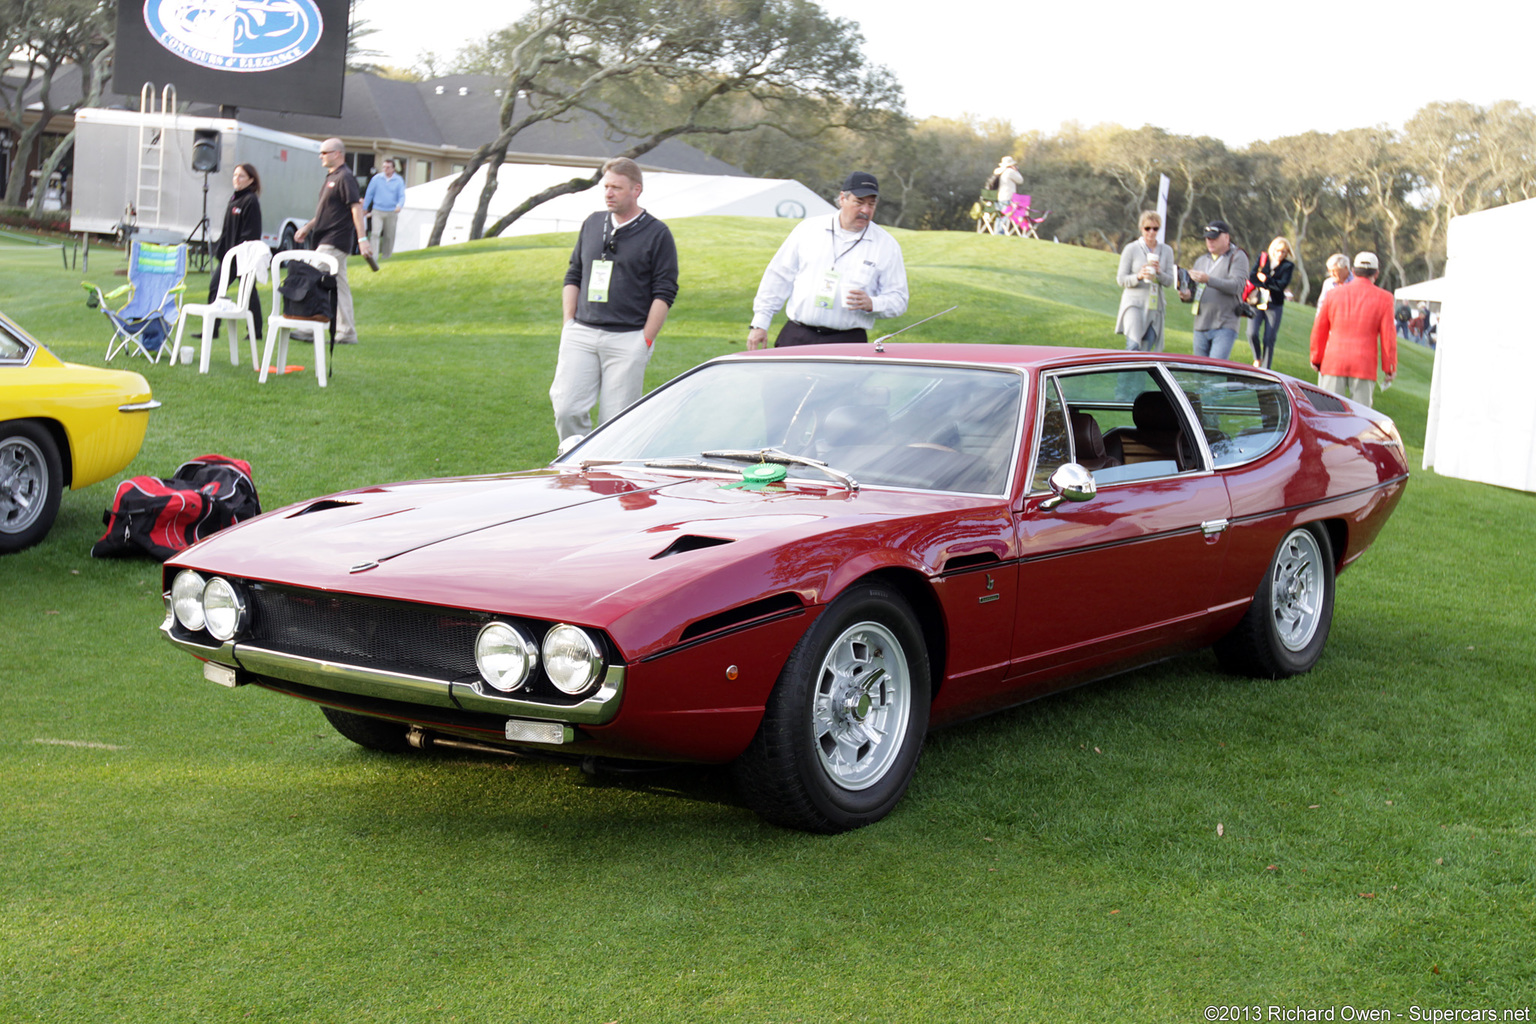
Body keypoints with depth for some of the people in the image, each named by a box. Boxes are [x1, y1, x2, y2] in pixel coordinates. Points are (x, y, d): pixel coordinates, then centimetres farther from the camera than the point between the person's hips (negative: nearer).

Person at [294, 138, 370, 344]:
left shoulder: (345, 177, -11)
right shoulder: (331, 177, 19)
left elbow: (356, 207, -19)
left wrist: (362, 238, -25)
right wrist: (308, 227, 25)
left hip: (335, 242, -10)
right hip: (328, 240, 10)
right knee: (339, 286, 9)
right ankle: (347, 333, 11)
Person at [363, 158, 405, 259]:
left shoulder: (399, 180, 2)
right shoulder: (376, 178, 2)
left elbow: (402, 196, -2)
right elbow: (369, 193, 8)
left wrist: (399, 206, -23)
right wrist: (365, 208, 9)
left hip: (391, 212, 1)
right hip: (378, 211, -1)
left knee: (389, 236, 8)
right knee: (375, 233, -14)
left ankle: (386, 256, 21)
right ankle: (373, 256, -17)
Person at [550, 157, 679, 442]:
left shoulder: (657, 234, 0)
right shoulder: (592, 223, 14)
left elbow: (665, 293, -3)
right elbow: (573, 276, 19)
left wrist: (646, 341, -8)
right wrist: (569, 324, 9)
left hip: (627, 339, -4)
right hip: (581, 334, 4)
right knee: (566, 409, -7)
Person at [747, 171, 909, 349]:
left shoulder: (887, 245, 6)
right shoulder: (808, 229, 9)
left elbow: (898, 300, 8)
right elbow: (778, 277, 12)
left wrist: (871, 304, -14)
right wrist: (760, 323, 9)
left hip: (847, 343, -1)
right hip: (796, 336, 1)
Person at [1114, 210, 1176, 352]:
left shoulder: (1166, 251, 10)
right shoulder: (1131, 249, 0)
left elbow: (1169, 282, 6)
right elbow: (1121, 279, -1)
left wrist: (1159, 273, -14)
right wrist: (1139, 276, -20)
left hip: (1155, 307, 4)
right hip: (1134, 303, -4)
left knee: (1146, 350, 2)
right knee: (1134, 346, -20)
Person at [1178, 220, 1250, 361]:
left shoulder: (1237, 257, 0)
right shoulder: (1201, 261, 20)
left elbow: (1236, 286, -15)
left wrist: (1208, 280, -28)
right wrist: (1187, 295, -4)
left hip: (1224, 327, -6)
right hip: (1201, 327, 6)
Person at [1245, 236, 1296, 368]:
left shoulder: (1288, 266, 3)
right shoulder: (1262, 258, 8)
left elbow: (1283, 284, -9)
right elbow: (1252, 277, -3)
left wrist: (1266, 280, -11)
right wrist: (1273, 285, -9)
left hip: (1274, 306, -1)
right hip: (1257, 303, 1)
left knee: (1269, 339, -2)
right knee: (1252, 333, -14)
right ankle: (1257, 358, 14)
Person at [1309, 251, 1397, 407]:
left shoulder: (1334, 294, 6)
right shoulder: (1383, 298, 0)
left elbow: (1319, 330, 9)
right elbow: (1388, 336, -1)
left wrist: (1316, 359, 19)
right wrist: (1389, 368, 6)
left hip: (1333, 364, 1)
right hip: (1364, 365, -1)